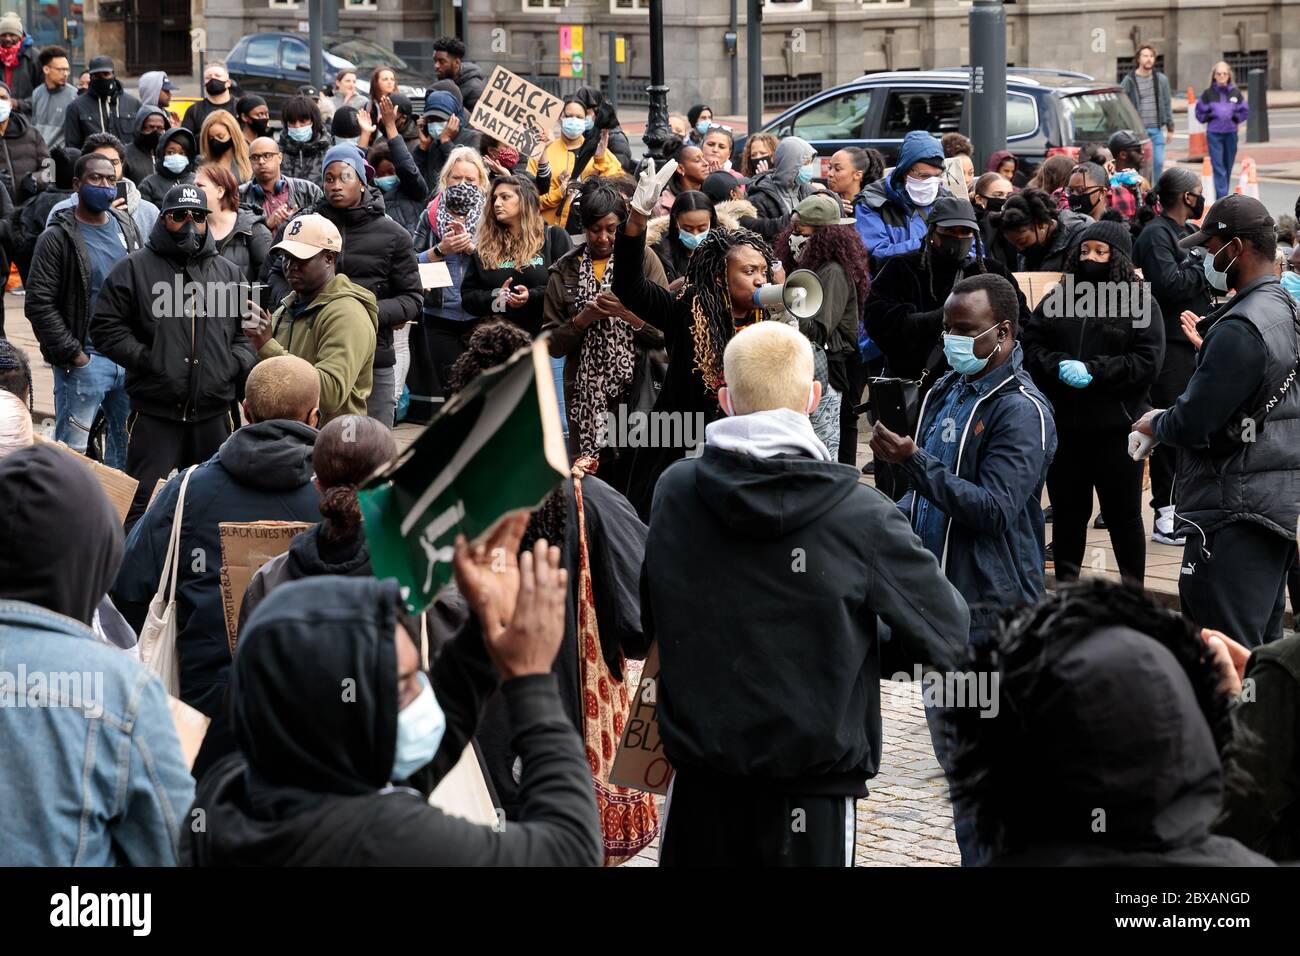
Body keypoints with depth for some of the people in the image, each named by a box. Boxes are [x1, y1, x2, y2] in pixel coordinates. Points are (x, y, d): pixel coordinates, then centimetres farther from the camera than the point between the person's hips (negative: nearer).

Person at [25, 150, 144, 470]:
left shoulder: (127, 227, 11)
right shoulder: (57, 238, -8)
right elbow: (39, 305, -12)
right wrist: (72, 354, -13)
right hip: (84, 361, -6)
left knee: (127, 447, 13)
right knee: (72, 450, -4)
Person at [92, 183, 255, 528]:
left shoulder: (229, 273, 14)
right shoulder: (134, 269, 2)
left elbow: (249, 330, 20)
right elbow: (106, 328, 0)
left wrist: (237, 361, 0)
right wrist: (146, 358, -12)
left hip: (214, 412, 4)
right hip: (155, 413, -4)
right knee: (146, 505, -5)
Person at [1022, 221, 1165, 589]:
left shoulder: (1141, 302, -2)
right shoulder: (1057, 298, 9)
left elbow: (1147, 362, -11)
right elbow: (1029, 346, 3)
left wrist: (1093, 371, -20)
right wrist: (1058, 366, -17)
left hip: (1116, 427, -3)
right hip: (1063, 426, 3)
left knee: (1123, 514, 7)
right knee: (1067, 513, 12)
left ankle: (1134, 588, 19)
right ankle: (1065, 585, 24)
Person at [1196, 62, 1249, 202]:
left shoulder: (1235, 93, 5)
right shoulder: (1208, 93, 0)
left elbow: (1245, 112, 9)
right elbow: (1200, 113, 5)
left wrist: (1235, 117, -6)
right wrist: (1211, 116, -9)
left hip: (1231, 133, 2)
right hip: (1214, 134, -2)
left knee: (1228, 166, 10)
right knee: (1218, 167, -9)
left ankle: (1224, 196, 23)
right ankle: (1222, 198, -11)